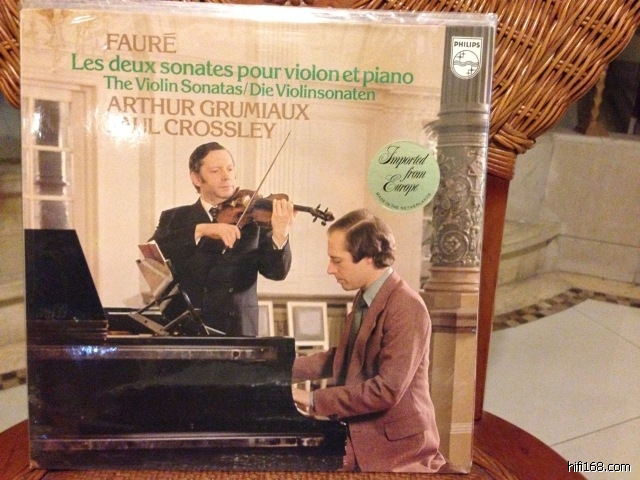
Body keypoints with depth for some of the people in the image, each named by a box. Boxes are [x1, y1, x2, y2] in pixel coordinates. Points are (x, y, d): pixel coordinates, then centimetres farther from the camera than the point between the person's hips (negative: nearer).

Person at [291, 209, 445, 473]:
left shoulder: (406, 308, -23)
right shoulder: (364, 297, 6)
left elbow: (387, 390, -28)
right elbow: (345, 358, 12)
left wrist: (314, 400, -22)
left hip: (396, 452, -7)